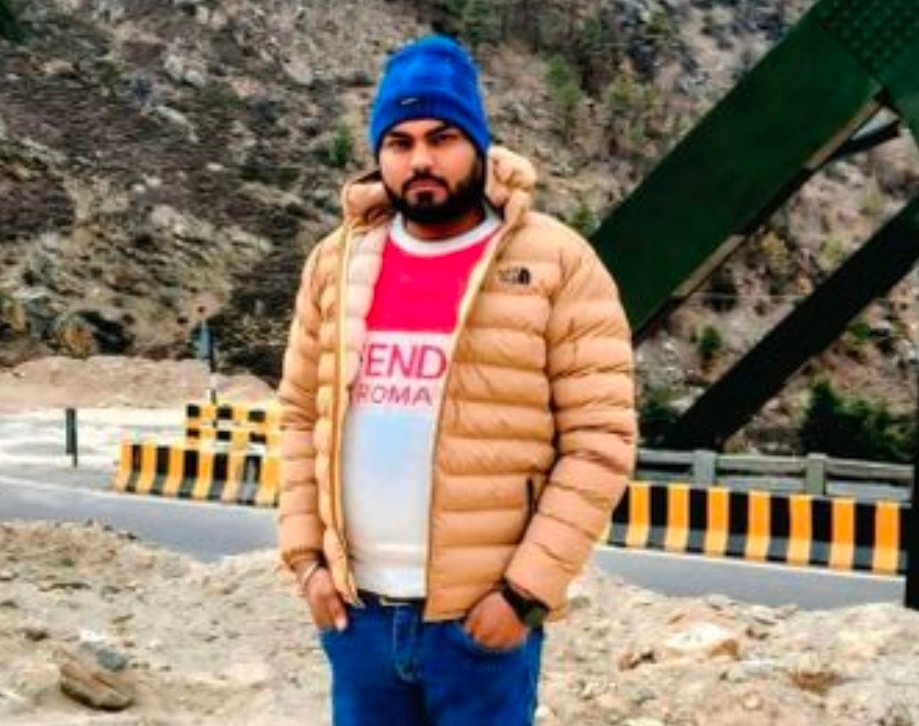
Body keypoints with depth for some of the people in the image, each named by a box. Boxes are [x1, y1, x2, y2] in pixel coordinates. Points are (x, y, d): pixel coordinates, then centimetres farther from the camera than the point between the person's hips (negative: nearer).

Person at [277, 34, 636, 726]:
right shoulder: (337, 261, 6)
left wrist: (526, 590, -14)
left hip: (483, 615, -4)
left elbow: (601, 440, -11)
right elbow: (302, 416, 11)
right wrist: (305, 556, 3)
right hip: (357, 608, 5)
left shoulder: (557, 264, -8)